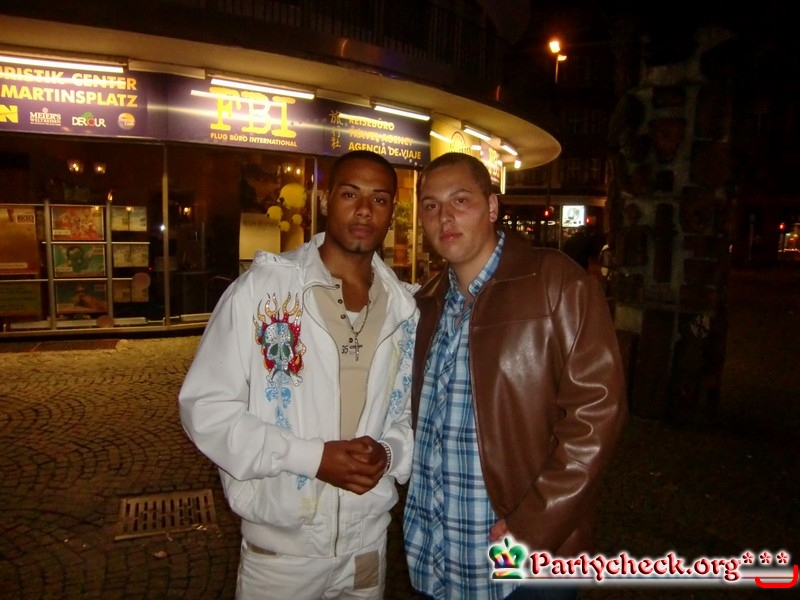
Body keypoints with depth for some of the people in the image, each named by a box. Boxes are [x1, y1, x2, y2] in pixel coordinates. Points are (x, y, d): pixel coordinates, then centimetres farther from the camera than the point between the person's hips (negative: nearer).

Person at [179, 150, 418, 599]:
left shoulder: (407, 307, 0)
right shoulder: (262, 287, -13)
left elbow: (415, 414, 8)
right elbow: (206, 407, -12)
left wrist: (389, 454, -13)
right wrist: (312, 456, -20)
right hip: (281, 545, -3)